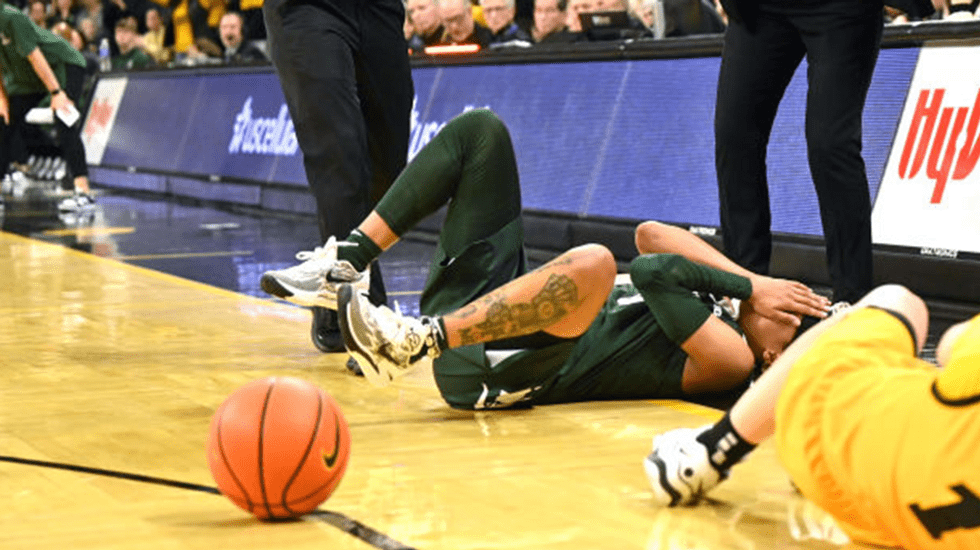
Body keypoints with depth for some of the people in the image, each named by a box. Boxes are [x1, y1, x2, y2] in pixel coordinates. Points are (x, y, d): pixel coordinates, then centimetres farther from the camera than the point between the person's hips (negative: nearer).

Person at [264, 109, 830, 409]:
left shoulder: (732, 360, -9)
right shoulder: (714, 313, 17)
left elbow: (657, 272, -19)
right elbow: (650, 235, 12)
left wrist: (749, 287, -6)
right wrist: (751, 279, 5)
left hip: (494, 369, -9)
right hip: (475, 310, 9)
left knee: (594, 261, -41)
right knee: (481, 130, 7)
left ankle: (416, 343, -31)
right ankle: (348, 263, -4)